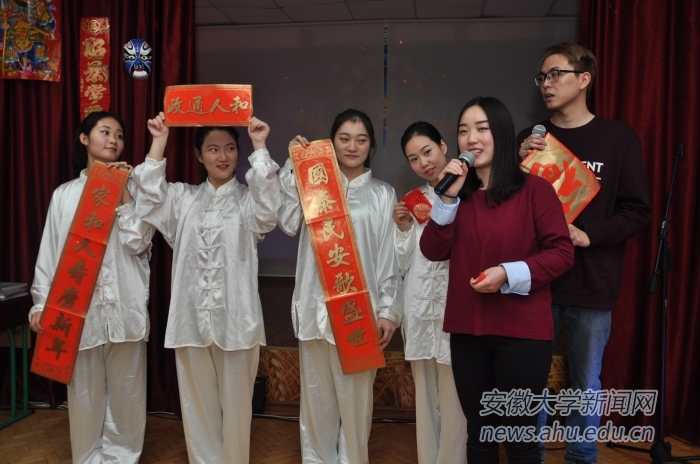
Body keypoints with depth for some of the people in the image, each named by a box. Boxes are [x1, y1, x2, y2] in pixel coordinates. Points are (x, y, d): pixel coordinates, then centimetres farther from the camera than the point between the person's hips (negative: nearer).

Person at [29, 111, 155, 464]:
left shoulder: (131, 188, 6)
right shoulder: (64, 194, 10)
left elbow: (139, 243, -7)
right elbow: (50, 253, 8)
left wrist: (122, 193, -8)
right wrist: (41, 302, 1)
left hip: (124, 307, -1)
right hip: (77, 309, 1)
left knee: (126, 391, 6)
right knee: (84, 393, 8)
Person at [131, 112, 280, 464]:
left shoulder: (247, 199, 4)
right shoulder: (183, 198, 11)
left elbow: (267, 208, -17)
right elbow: (150, 197, -5)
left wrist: (259, 147, -17)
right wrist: (159, 142, -7)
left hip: (235, 316, -2)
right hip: (192, 316, 2)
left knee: (235, 401, 8)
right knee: (197, 402, 13)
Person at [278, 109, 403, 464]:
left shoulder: (383, 194, 8)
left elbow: (389, 258, 4)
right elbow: (288, 223, -8)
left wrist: (388, 310, -3)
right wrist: (293, 167, -7)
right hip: (316, 307, 1)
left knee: (356, 394, 4)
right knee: (317, 392, 10)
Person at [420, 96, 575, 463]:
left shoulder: (534, 188, -7)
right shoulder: (460, 191, 9)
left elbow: (562, 252, -8)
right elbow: (434, 251, 1)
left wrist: (509, 274, -21)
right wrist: (449, 196, -9)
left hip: (522, 332, -5)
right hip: (467, 331, 5)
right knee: (478, 433, 18)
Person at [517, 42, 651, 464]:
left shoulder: (618, 138, 0)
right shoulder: (530, 139, 8)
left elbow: (638, 212, -1)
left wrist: (589, 235, -16)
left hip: (591, 286, -2)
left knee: (586, 384, 11)